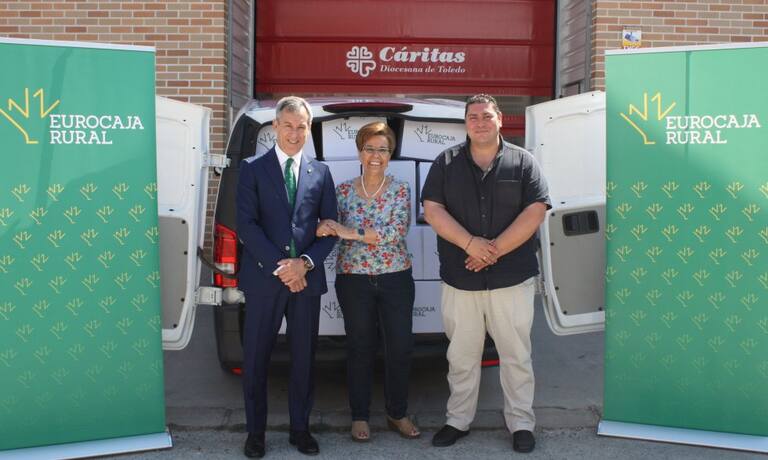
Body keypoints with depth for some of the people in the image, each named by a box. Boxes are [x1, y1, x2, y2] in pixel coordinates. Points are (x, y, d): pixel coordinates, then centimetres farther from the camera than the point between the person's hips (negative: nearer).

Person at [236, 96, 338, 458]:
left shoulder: (320, 172, 9)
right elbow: (246, 225, -6)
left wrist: (305, 262, -10)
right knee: (256, 358, 6)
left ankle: (300, 428, 24)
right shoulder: (252, 168, 2)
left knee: (304, 358, 9)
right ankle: (255, 431, 22)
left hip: (306, 278, 2)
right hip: (263, 277, -2)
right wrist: (278, 265, -14)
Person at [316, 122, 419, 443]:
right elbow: (333, 232, 2)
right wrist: (329, 231, -23)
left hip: (396, 279, 0)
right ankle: (360, 416, 22)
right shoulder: (343, 191, 3)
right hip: (354, 280, 0)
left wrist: (350, 232, -21)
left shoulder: (400, 190, -1)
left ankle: (397, 414, 24)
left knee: (400, 348, 4)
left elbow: (397, 232, -15)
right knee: (360, 349, 7)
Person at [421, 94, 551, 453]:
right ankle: (458, 420, 26)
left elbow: (534, 212, -5)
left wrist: (495, 250, -14)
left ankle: (521, 423, 22)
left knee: (516, 356, 8)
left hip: (512, 278, -1)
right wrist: (471, 244, -15)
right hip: (459, 278, 1)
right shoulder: (446, 162, 6)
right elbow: (432, 210, -2)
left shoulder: (522, 162, 3)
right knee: (461, 356, 11)